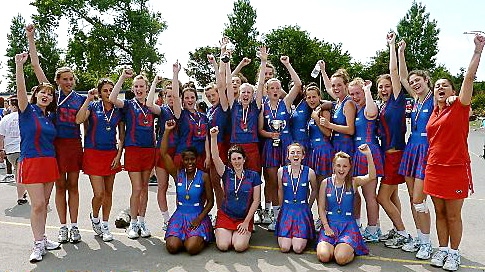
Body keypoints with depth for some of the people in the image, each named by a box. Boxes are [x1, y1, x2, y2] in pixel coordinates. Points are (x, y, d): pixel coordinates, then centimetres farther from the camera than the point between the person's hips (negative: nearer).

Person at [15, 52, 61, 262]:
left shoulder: (50, 116, 13)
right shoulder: (27, 110, -3)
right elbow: (21, 90, -16)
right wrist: (19, 65, -30)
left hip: (49, 161, 6)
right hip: (31, 161, -6)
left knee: (44, 204, 12)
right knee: (37, 204, -8)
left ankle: (41, 238, 22)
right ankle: (38, 244, 2)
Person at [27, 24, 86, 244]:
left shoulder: (81, 99, 7)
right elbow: (36, 65, 0)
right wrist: (30, 37, -2)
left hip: (75, 144, 1)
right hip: (56, 143, -1)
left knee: (73, 185, 7)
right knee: (60, 186, 6)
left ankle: (74, 226, 14)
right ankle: (63, 227, 15)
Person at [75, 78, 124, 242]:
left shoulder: (119, 110, 6)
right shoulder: (93, 106, -1)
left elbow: (122, 136, 9)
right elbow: (79, 120, -21)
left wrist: (119, 154, 0)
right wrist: (88, 99, -19)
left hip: (111, 153, 3)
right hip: (93, 153, -3)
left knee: (108, 192, 9)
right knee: (99, 193, -8)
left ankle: (105, 225, 23)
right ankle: (94, 217, 23)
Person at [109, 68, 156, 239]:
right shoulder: (129, 105, 1)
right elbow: (112, 99, -20)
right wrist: (122, 77, -19)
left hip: (149, 150, 4)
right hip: (133, 149, -4)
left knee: (144, 187, 9)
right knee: (137, 189, -5)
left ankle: (142, 222, 19)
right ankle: (133, 223, 10)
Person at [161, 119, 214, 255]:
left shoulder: (203, 176, -3)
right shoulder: (177, 174, 1)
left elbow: (210, 201, 1)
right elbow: (164, 153, -9)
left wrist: (199, 218, -11)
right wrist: (167, 131, -14)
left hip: (198, 216, -2)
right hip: (179, 215, 2)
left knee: (192, 248, -24)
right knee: (172, 247, -21)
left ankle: (201, 239, 10)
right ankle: (183, 238, 13)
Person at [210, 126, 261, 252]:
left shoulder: (253, 175, -3)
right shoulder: (226, 173, -2)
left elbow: (256, 200, -3)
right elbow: (215, 157, -19)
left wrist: (246, 221, -7)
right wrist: (214, 137, -32)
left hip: (245, 218, 0)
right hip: (225, 215, 1)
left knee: (239, 246, -20)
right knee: (222, 246, -15)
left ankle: (244, 233, 13)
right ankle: (221, 232, 17)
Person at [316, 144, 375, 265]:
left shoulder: (353, 182, 1)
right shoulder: (326, 183, 2)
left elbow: (371, 176, -20)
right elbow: (321, 209, 4)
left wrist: (368, 155, -31)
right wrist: (326, 227, -8)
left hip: (348, 225, -1)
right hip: (330, 223, 1)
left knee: (341, 258, -24)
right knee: (323, 256, -22)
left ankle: (350, 248, 10)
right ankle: (333, 246, 11)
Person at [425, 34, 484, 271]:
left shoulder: (459, 107, -4)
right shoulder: (434, 112, 10)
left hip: (456, 168, -5)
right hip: (434, 168, 5)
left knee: (453, 216, 4)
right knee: (440, 213, 12)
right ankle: (442, 249, 24)